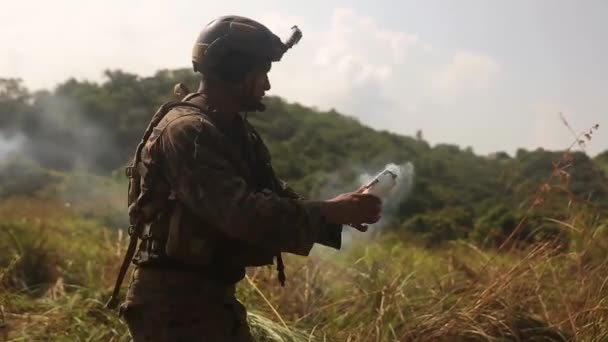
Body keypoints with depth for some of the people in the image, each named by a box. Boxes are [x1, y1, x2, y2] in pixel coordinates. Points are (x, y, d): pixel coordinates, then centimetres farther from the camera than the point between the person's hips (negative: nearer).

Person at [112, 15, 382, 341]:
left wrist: (337, 213, -4)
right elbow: (240, 213, -30)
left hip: (214, 296, 10)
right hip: (174, 303, -10)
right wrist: (329, 212, -25)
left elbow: (276, 197, 13)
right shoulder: (185, 132, -21)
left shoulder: (236, 131, 10)